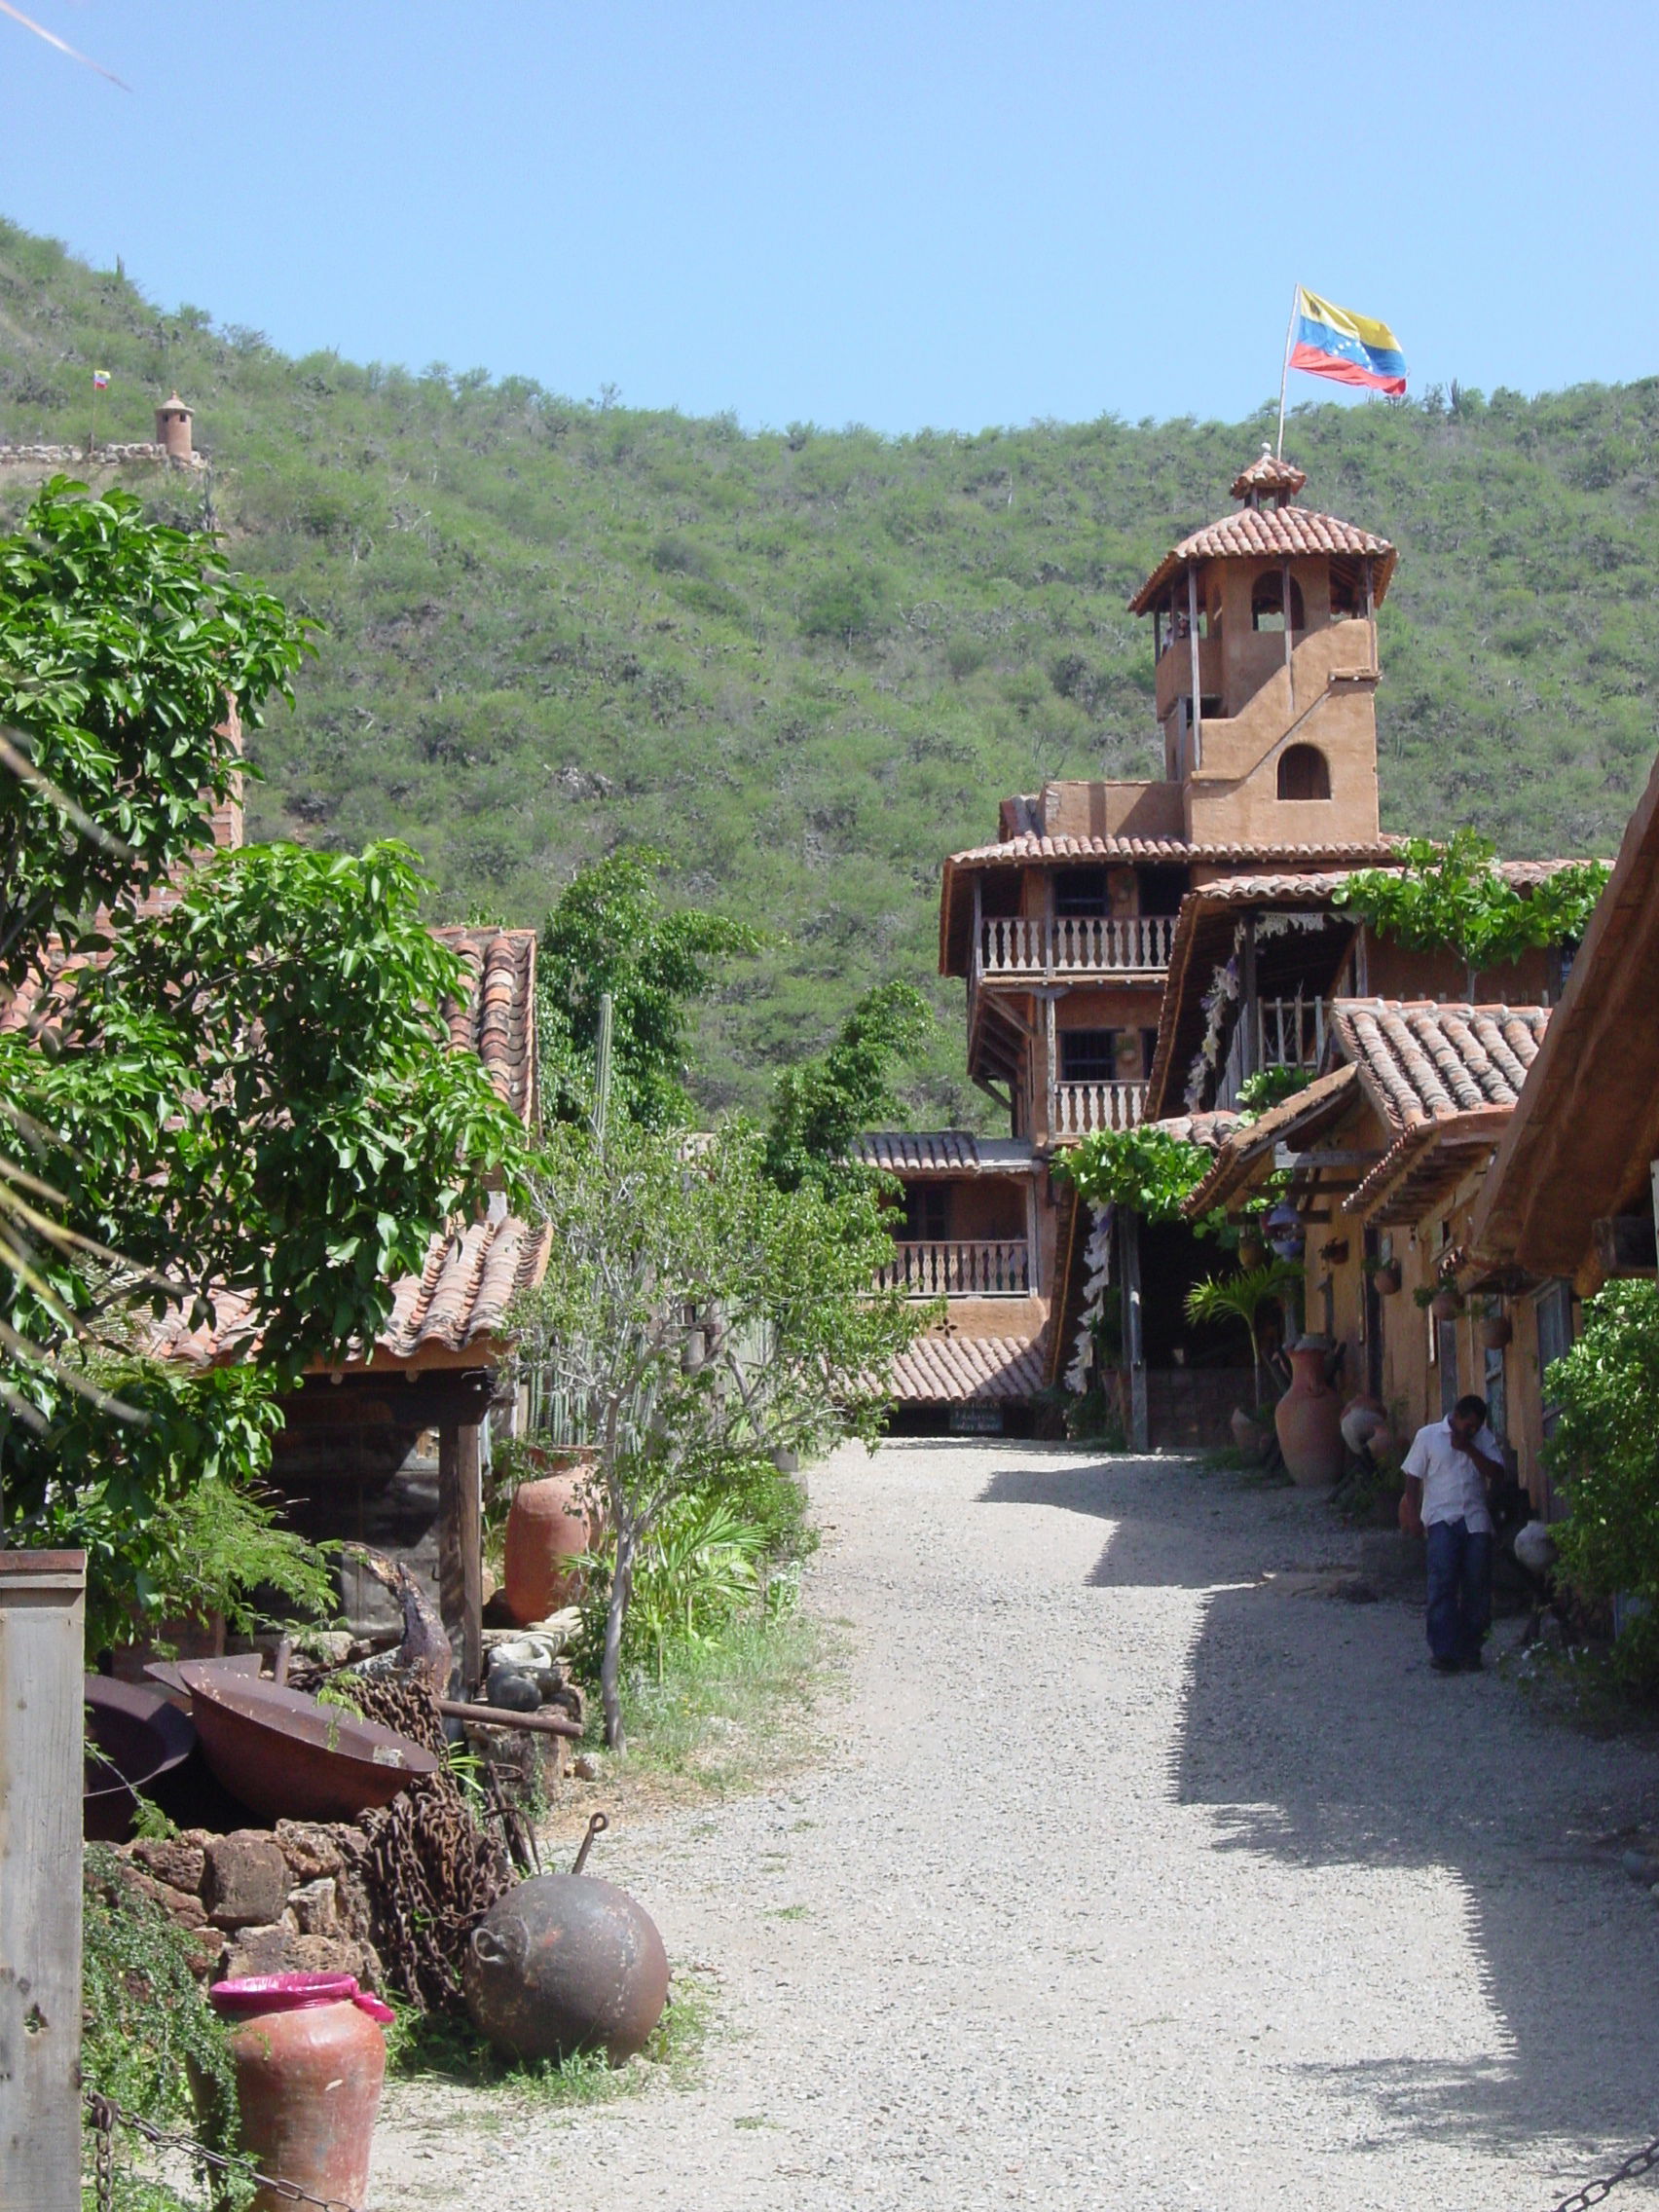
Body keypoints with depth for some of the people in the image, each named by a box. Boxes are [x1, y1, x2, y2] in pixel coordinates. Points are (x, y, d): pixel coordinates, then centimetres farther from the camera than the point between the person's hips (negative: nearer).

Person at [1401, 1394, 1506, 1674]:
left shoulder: (1484, 1439, 10)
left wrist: (1469, 1449, -9)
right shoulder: (1428, 1436, 4)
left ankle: (1470, 1651, 9)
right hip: (1442, 1519, -3)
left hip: (1476, 1521, 3)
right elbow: (1412, 1478, 6)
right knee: (1443, 1582, -14)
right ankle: (1443, 1651, -15)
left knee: (1477, 1586, 0)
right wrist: (1418, 1517, 0)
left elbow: (1497, 1474, -2)